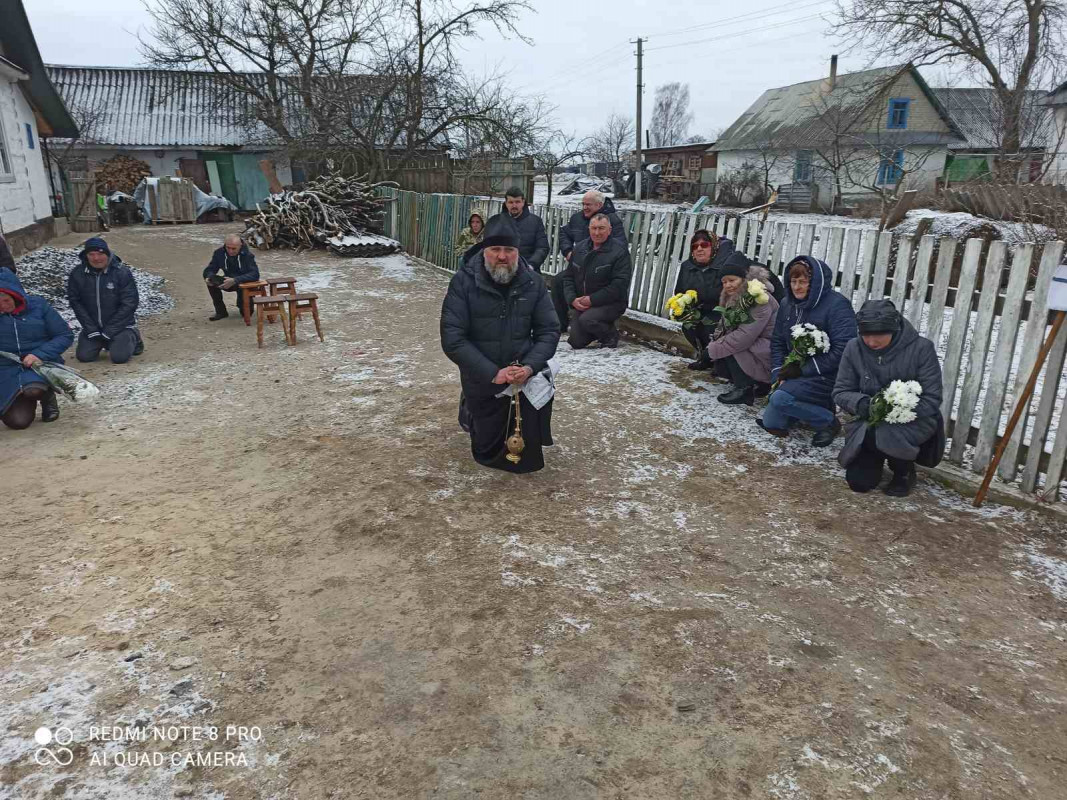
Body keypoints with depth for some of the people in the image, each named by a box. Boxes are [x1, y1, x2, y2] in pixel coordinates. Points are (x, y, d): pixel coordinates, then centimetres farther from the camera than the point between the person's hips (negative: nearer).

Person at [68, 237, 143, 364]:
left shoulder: (122, 272, -13)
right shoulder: (77, 274, -3)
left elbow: (129, 304, -14)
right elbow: (75, 302, -1)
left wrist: (109, 330, -15)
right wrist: (91, 329, -10)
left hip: (120, 325, -3)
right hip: (92, 326, 4)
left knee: (119, 357, -20)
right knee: (84, 356, -8)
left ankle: (132, 338, 13)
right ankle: (103, 343, 23)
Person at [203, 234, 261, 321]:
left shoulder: (247, 255, -21)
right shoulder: (219, 253, -9)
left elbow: (255, 274, -32)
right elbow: (209, 269, -4)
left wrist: (235, 280, -46)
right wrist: (209, 277, -32)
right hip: (229, 282, 4)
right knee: (211, 282, -24)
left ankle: (242, 307, 12)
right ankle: (221, 311, -8)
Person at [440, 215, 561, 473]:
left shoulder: (533, 281, -8)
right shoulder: (464, 281, -16)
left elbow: (549, 330, -6)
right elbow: (452, 338, -19)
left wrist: (529, 367, -24)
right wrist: (492, 373, -26)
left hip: (524, 375, 1)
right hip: (482, 380, -1)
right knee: (487, 453, 15)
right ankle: (469, 408, 46)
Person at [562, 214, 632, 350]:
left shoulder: (619, 252, -11)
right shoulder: (579, 248, 8)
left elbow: (620, 284, -18)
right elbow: (568, 277, 11)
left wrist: (592, 299, -20)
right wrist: (572, 299, -7)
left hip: (611, 303, -6)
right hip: (581, 303, 6)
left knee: (587, 320, -32)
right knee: (576, 343, -2)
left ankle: (611, 336, -2)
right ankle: (602, 328, 28)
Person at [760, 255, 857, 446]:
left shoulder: (837, 305, -16)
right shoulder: (788, 304, 6)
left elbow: (843, 350, -23)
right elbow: (777, 342, 9)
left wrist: (804, 370, -21)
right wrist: (779, 373, -8)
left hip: (827, 377, -8)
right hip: (795, 374, 8)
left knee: (780, 398, -30)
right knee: (771, 424, 2)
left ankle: (828, 421, -6)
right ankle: (818, 408, 23)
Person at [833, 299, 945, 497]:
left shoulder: (921, 348, -17)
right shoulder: (854, 349, -9)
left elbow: (931, 400, -16)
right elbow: (841, 392, -5)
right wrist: (861, 403, -27)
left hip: (915, 421, -3)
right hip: (870, 423, 3)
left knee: (885, 435, -34)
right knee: (859, 482, -7)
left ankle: (904, 470, -1)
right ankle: (878, 457, 28)